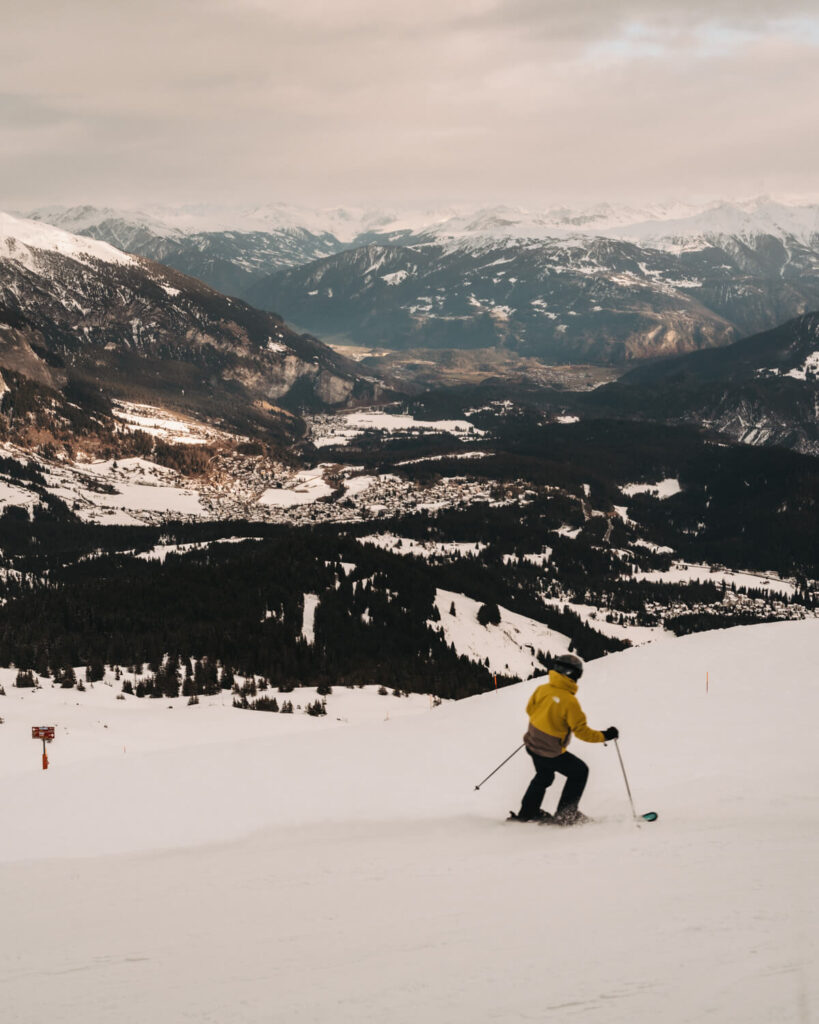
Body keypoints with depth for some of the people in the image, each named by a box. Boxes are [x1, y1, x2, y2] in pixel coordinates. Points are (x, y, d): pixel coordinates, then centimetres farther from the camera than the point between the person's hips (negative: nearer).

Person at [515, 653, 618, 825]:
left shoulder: (542, 689, -7)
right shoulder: (570, 701, -25)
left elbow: (529, 709, 10)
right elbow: (581, 731, -20)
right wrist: (604, 735, -9)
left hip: (533, 744, 7)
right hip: (551, 753, -7)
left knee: (544, 776, 32)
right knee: (580, 772, 13)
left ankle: (527, 812, 41)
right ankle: (565, 815, 15)